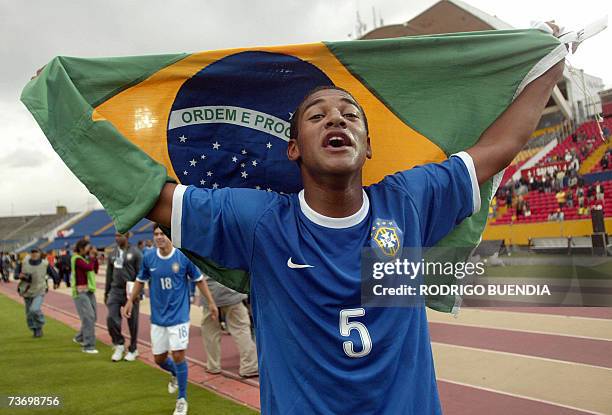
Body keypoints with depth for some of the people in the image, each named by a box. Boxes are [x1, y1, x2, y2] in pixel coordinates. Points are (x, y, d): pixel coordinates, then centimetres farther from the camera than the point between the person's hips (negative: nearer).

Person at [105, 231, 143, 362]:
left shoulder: (135, 253, -7)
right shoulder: (112, 253, 10)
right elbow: (109, 274, 17)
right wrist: (106, 292, 17)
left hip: (130, 292, -4)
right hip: (115, 291, 4)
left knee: (132, 322, 4)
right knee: (111, 318, -6)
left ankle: (133, 349, 22)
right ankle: (119, 344, 17)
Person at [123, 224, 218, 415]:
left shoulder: (183, 257, -10)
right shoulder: (148, 258, -3)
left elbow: (199, 280, 1)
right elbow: (140, 281, 14)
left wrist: (211, 302, 0)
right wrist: (130, 301, 15)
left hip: (179, 315, -3)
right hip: (158, 317, 4)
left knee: (178, 355, -8)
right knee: (159, 359, 11)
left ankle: (182, 398, 13)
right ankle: (175, 374, 46)